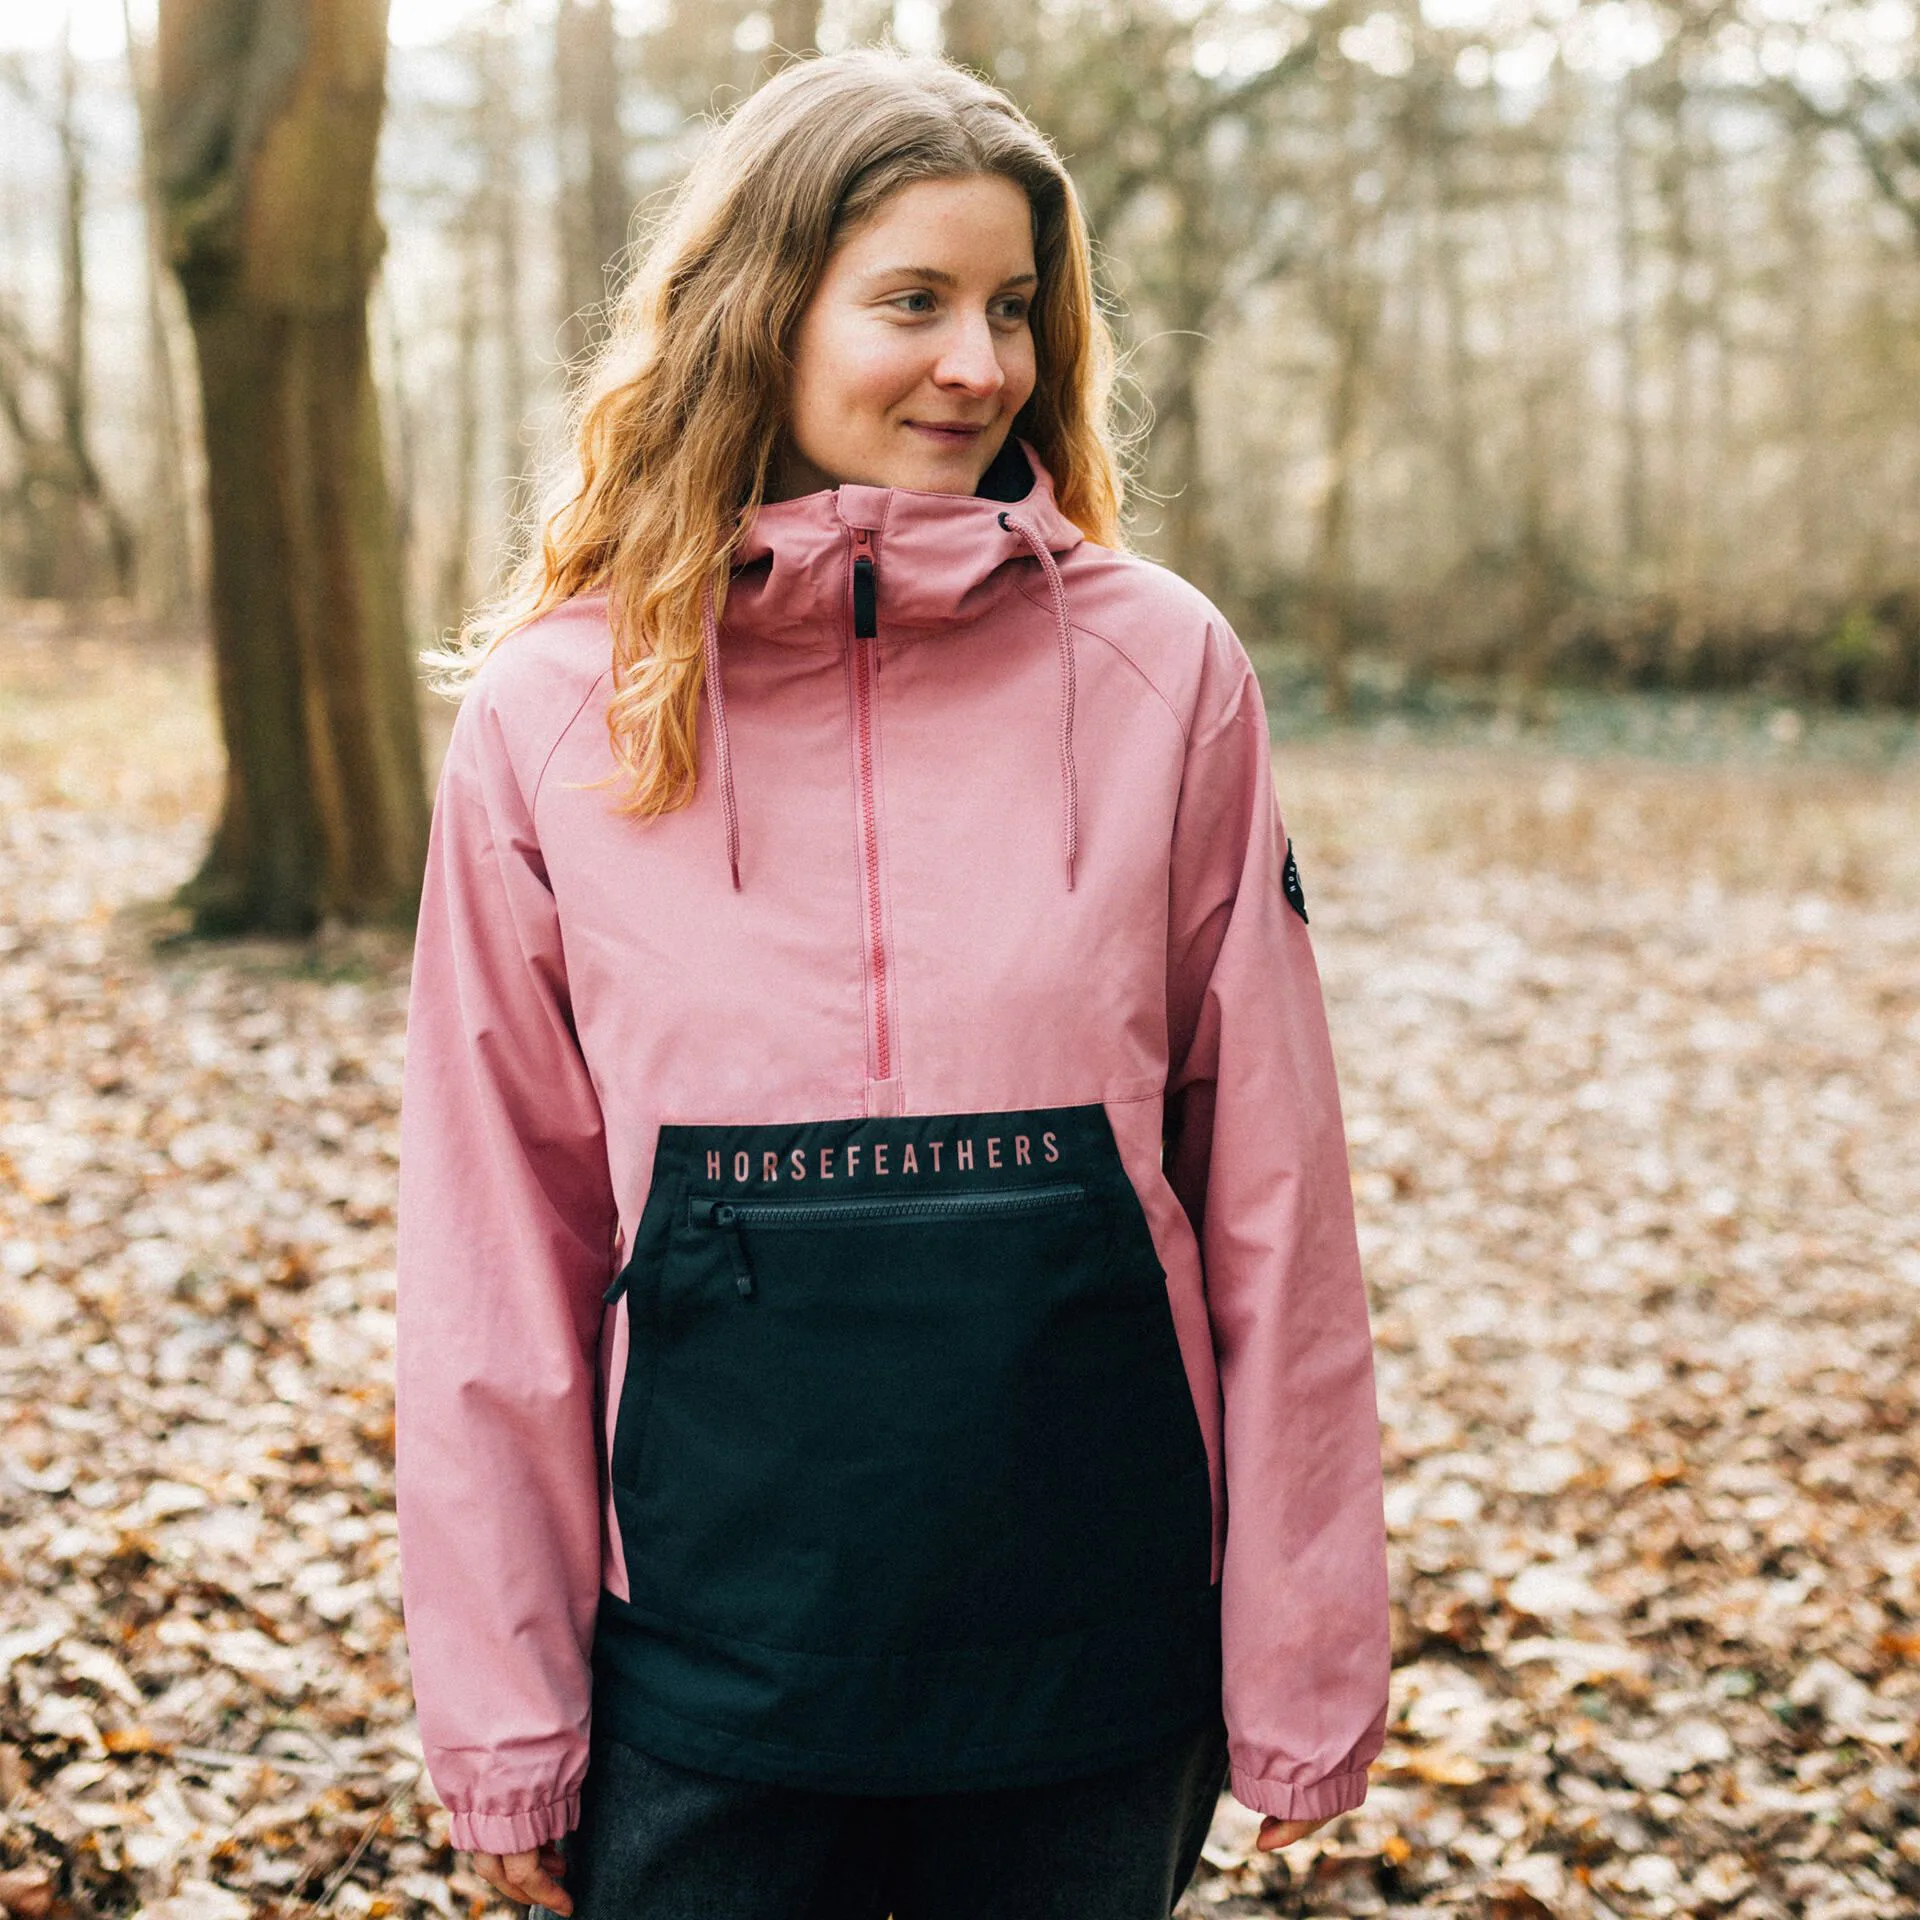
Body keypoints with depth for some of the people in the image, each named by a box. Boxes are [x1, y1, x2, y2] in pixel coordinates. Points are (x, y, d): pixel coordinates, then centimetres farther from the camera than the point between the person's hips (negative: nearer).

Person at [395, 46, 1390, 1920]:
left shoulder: (1160, 670, -3)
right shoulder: (550, 709, -3)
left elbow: (1269, 1203, -2)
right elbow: (496, 1247, 0)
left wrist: (1304, 1670, -1)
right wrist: (507, 1715, 1)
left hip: (1095, 1659, 1)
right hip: (708, 1666, 0)